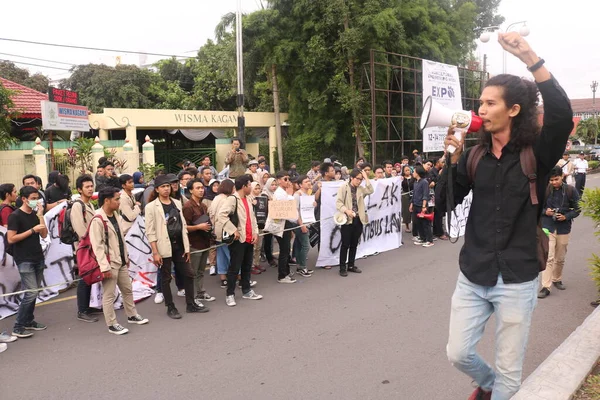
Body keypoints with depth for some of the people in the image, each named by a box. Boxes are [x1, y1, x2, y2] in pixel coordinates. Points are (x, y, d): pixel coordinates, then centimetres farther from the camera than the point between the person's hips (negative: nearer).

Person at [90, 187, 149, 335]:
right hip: (110, 264, -9)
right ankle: (112, 325, 13)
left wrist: (126, 256, 18)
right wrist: (105, 267, -22)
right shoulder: (97, 220, -19)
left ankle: (132, 315, 34)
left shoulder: (116, 215, 9)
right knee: (109, 295, 3)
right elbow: (97, 246, -21)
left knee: (127, 290, 19)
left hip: (121, 262, 9)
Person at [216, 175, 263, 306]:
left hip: (249, 239, 8)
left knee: (247, 266, 16)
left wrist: (255, 232, 7)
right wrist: (233, 230, -23)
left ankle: (247, 291, 27)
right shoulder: (232, 199, -13)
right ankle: (230, 295, 8)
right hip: (238, 239, -8)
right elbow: (221, 215, -24)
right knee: (234, 268, -2)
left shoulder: (247, 200, 15)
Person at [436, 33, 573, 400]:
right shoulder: (475, 156, 3)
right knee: (458, 353, 12)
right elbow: (445, 202, 0)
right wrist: (454, 157, -13)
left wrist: (530, 57, -31)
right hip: (473, 277, 3)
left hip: (517, 280, -3)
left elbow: (562, 115, -27)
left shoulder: (536, 153, -7)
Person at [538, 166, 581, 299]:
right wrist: (545, 211, -16)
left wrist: (566, 216, -14)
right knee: (549, 257, -8)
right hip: (548, 228, -2)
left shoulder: (571, 191, -5)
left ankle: (557, 279, 37)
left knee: (560, 258, 14)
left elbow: (577, 209, 2)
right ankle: (546, 287, -6)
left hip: (564, 228, 2)